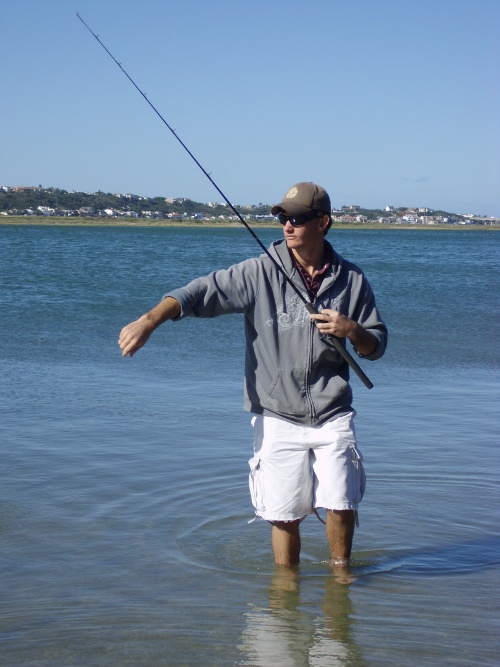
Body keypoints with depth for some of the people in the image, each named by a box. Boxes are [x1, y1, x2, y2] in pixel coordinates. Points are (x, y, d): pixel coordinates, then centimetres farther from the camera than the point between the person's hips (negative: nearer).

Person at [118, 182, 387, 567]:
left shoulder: (352, 279, 3)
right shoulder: (259, 273, -4)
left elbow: (377, 345, 11)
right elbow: (201, 293, -14)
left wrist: (352, 330, -12)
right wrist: (148, 321, -29)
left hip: (332, 416, 1)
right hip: (277, 418, -1)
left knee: (342, 506, -3)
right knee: (284, 515, 4)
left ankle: (340, 569, 25)